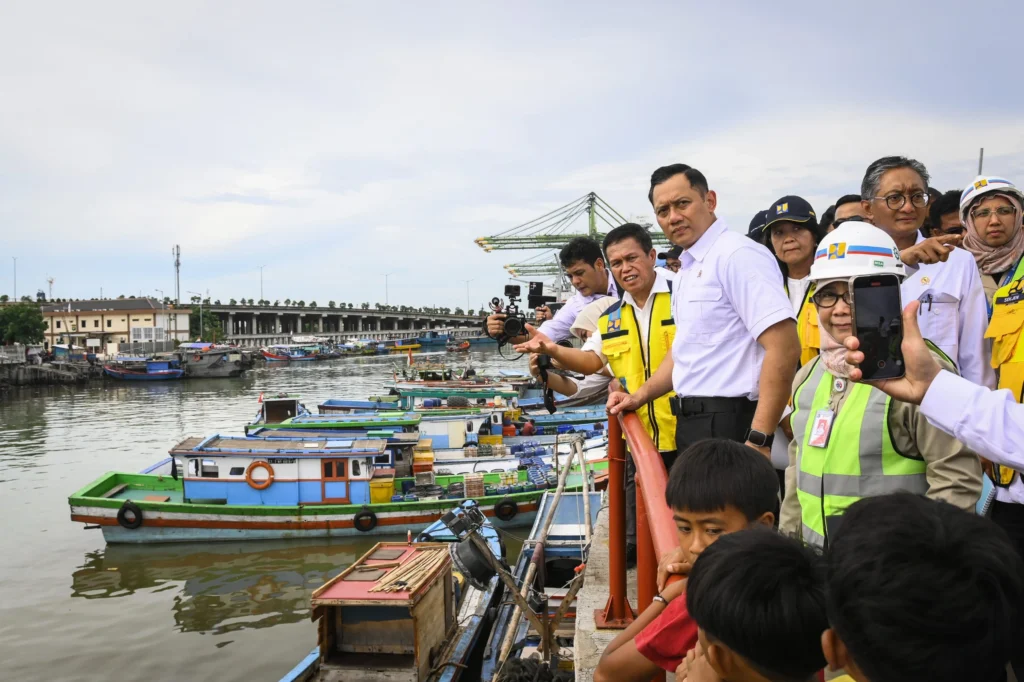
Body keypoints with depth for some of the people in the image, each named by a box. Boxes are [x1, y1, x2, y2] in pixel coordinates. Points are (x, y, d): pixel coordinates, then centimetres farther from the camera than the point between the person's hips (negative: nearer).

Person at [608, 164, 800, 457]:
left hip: (727, 425, -9)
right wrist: (639, 396, 15)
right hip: (692, 423, 9)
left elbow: (784, 347, -22)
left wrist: (759, 440, -24)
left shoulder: (737, 255, -15)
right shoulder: (687, 269, 14)